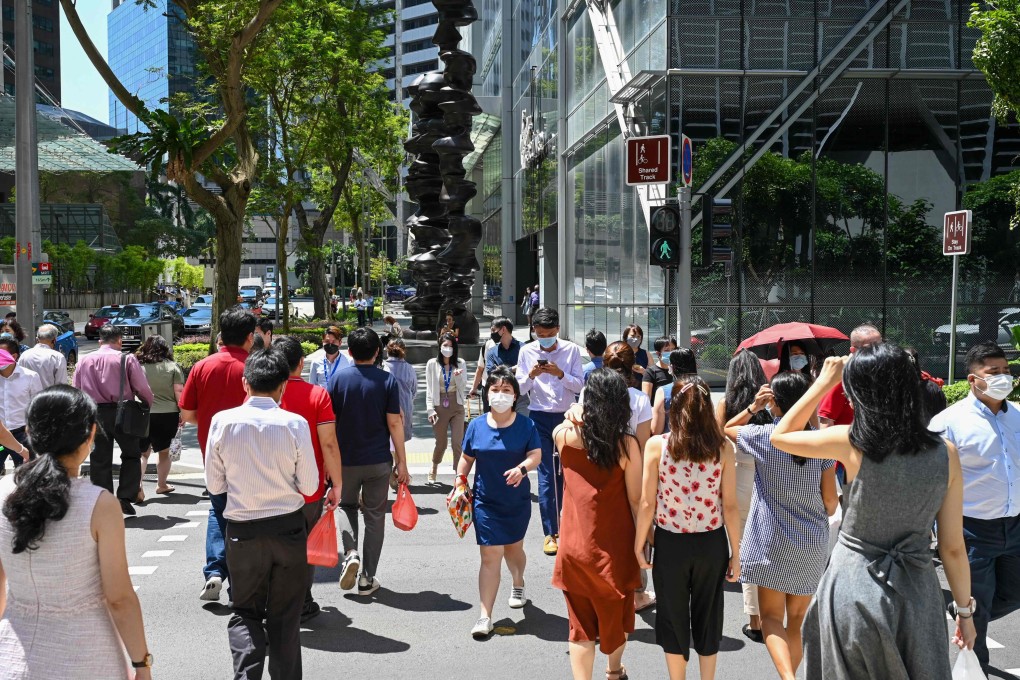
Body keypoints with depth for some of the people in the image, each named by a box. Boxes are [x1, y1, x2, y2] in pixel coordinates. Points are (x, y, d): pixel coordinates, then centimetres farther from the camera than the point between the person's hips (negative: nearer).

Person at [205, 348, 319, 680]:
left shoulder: (223, 421, -8)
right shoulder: (295, 424, -12)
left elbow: (215, 485, -1)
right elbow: (309, 485, -6)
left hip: (242, 530, 1)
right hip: (288, 527, 0)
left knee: (244, 611, 15)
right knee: (285, 615, 15)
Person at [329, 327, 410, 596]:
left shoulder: (337, 378, -4)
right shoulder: (387, 381, -6)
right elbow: (394, 423, -7)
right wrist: (401, 461, 0)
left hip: (346, 459, 1)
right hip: (378, 461, -1)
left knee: (346, 506, 22)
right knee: (374, 516, 9)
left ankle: (350, 553, -3)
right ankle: (367, 579, 13)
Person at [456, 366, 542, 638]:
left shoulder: (525, 425, -5)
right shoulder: (477, 426, -1)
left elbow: (536, 455, -12)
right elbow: (467, 458, 9)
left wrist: (522, 467, -31)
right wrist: (460, 482, -2)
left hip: (518, 500, 1)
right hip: (486, 501, 0)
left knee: (513, 548, 19)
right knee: (490, 556, -7)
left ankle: (518, 586, 51)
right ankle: (485, 616, -6)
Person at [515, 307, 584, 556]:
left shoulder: (571, 350, -2)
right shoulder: (527, 351, 0)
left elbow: (579, 386, -4)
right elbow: (519, 388, 0)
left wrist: (560, 374, -21)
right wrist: (531, 375, -20)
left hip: (566, 416, 1)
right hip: (540, 418, -1)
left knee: (565, 471, 11)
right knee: (546, 474, -4)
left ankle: (558, 521, 29)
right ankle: (550, 532, -2)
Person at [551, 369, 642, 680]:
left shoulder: (565, 435, -11)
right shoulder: (626, 444, -15)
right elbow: (636, 500, -10)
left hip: (575, 546, 0)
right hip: (614, 546, 0)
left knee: (581, 623, 10)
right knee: (615, 612, 24)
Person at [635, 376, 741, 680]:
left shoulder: (656, 445, -13)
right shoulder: (722, 448, -10)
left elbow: (648, 504, -10)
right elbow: (730, 506, -7)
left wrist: (639, 544, 4)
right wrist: (735, 553, 3)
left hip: (670, 543, -1)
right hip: (712, 543, 1)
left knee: (673, 617, 18)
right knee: (708, 615, 20)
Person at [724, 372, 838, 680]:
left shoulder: (761, 436, -11)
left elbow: (724, 430, 9)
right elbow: (831, 501, -2)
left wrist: (753, 408, -1)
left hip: (772, 543, -2)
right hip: (812, 543, 2)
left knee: (771, 616, 6)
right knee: (798, 619, 16)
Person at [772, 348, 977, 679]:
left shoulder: (851, 443, -14)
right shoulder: (946, 452, -6)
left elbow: (779, 436, 4)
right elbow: (953, 547, -2)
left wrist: (824, 382, 6)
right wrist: (965, 609, 11)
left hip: (854, 587, -2)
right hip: (917, 590, 2)